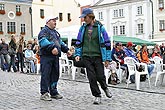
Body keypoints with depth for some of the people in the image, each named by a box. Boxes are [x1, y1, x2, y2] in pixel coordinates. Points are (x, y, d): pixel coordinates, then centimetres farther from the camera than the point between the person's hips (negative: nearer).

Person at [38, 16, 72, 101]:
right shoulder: (44, 31, -3)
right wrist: (52, 47, -32)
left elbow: (61, 43, 32)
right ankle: (44, 93, -3)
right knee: (46, 75, -8)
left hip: (55, 56, 9)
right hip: (46, 56, -9)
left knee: (55, 75, 11)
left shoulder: (56, 32, 26)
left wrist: (66, 50, 20)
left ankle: (53, 92, 20)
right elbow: (43, 41, -20)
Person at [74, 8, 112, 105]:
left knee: (100, 76, -1)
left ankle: (105, 88, 31)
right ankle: (97, 96, 14)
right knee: (92, 77, 0)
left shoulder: (100, 27, -2)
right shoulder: (83, 28, 8)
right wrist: (78, 54, 4)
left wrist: (107, 58, -3)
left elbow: (107, 43, 0)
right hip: (86, 56, 3)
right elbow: (79, 42, 16)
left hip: (97, 56, -3)